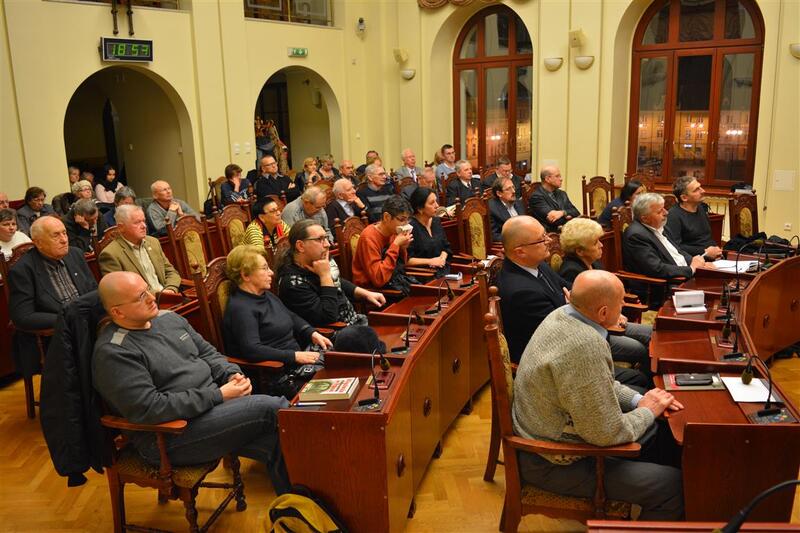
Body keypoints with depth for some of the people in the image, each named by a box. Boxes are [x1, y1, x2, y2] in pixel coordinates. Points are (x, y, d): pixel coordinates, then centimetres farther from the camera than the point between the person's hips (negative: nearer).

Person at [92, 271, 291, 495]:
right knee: (273, 408, -21)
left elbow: (208, 352, 19)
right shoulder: (113, 352, -14)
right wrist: (218, 395, -20)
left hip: (215, 404, 8)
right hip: (171, 435, -8)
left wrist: (232, 375, -4)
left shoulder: (168, 318, 12)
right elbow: (148, 409, -21)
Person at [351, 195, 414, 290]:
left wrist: (403, 248, -8)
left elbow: (400, 265, 12)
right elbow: (379, 279, -27)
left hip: (388, 282, 7)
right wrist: (396, 245, -25)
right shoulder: (369, 237, -21)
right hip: (370, 289, -7)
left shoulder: (392, 231, 0)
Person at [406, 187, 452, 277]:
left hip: (443, 269, 7)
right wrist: (430, 261, -13)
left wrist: (442, 257, 0)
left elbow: (446, 247, 22)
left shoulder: (436, 221, 13)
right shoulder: (411, 227, -13)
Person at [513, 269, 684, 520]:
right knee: (675, 485, -10)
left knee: (662, 436, 17)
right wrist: (648, 411, -9)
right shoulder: (586, 346, -32)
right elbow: (606, 434, -26)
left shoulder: (563, 314, -3)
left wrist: (638, 399, 2)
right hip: (553, 464, -10)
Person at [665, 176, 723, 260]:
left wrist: (715, 250, 6)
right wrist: (705, 252, -14)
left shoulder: (702, 207, 16)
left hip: (713, 259, 8)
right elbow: (676, 247, -18)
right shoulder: (674, 216, -9)